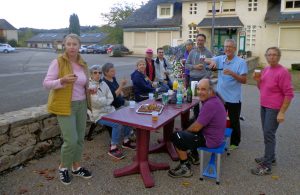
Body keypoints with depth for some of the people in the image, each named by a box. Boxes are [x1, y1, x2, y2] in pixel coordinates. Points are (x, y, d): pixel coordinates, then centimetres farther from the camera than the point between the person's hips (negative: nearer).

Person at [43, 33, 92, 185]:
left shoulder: (83, 64, 8)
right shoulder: (58, 62, -11)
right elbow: (46, 83, -13)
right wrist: (62, 81, -30)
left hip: (81, 104, 6)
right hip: (65, 106, -6)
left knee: (80, 138, 12)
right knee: (71, 140, -8)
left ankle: (76, 167, 31)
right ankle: (63, 167, 20)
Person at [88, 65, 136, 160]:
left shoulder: (103, 83, 11)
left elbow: (111, 98, 5)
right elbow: (96, 103, -18)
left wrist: (102, 101, -10)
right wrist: (105, 99, -6)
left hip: (109, 110, 7)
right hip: (99, 114, -7)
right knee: (118, 124, -28)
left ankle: (126, 141, 12)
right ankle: (113, 148, -15)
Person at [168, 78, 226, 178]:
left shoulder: (210, 105, -29)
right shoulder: (214, 99, 4)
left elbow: (196, 127, -24)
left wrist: (185, 130, -4)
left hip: (210, 140, -10)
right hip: (215, 135, 10)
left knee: (176, 137, -9)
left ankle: (185, 168, 3)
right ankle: (194, 157, 34)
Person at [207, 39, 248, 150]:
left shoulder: (241, 62, -9)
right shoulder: (220, 58, 4)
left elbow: (244, 80, -12)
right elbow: (206, 60, -4)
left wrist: (232, 73, -27)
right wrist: (212, 61, -26)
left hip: (233, 98, -4)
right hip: (220, 96, 4)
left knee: (234, 122, 11)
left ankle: (234, 143, 28)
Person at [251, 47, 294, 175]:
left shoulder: (283, 72, -15)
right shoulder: (266, 69, 9)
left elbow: (289, 94, -16)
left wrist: (282, 112, -19)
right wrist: (258, 80, -2)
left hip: (274, 109, -8)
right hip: (263, 106, 8)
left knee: (269, 135, -6)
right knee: (267, 134, 15)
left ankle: (267, 166, 2)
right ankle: (270, 157, 30)